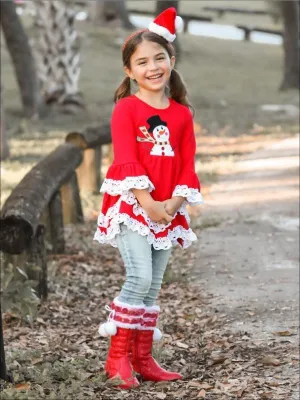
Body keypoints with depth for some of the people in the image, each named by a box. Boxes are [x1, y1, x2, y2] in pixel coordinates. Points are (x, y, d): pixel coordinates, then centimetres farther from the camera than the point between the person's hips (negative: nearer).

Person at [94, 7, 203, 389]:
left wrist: (173, 203, -11)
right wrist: (148, 204, -21)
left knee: (153, 285, 9)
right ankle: (118, 357, -7)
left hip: (167, 208, 5)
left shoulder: (182, 114, 7)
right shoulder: (126, 108, -7)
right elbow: (126, 161, -15)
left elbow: (187, 164, 4)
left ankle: (143, 358, 16)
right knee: (140, 277, -16)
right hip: (129, 204, -5)